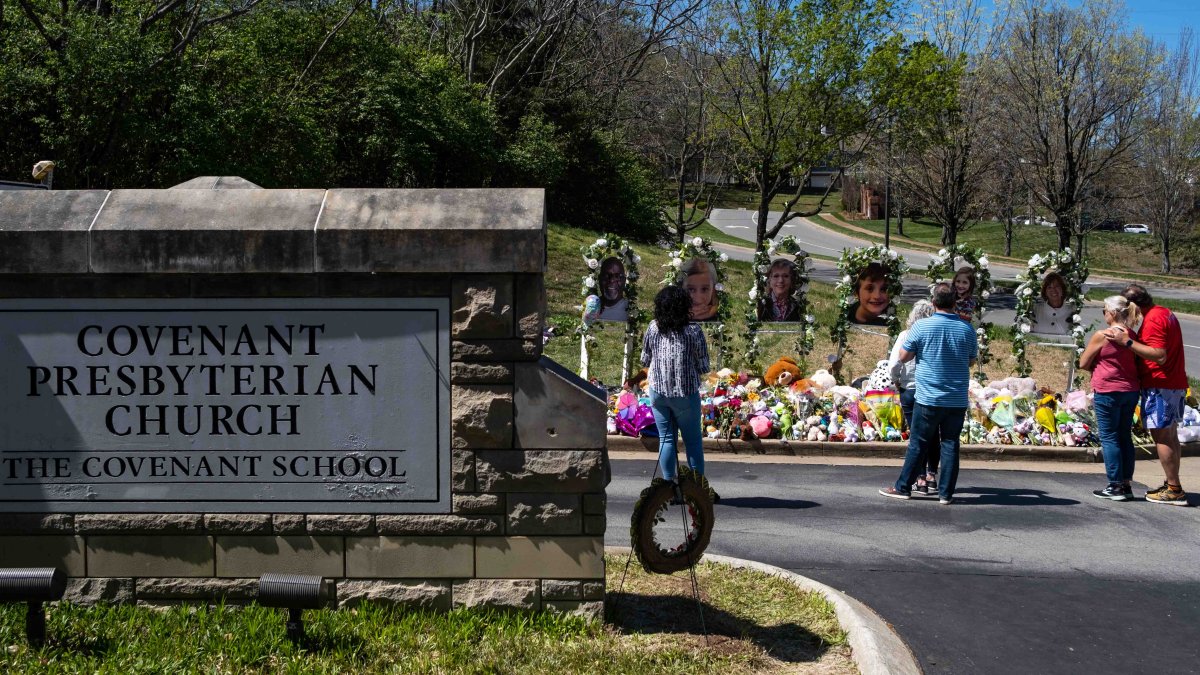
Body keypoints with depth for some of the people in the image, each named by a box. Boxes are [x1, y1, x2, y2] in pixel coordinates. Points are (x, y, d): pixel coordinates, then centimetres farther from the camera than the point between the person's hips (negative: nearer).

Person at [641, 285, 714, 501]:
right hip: (685, 393, -2)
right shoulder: (693, 331, -12)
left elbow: (644, 361, 6)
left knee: (666, 438, 10)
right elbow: (704, 367, -8)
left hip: (658, 391, 3)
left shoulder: (653, 328, -4)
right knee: (693, 440, 10)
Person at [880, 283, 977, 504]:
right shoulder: (967, 329, 0)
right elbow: (971, 361, 13)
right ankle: (946, 492, 8)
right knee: (950, 444, 6)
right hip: (958, 400, 2)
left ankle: (903, 487, 11)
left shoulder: (921, 326, -9)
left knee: (918, 444, 5)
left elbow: (903, 357, -1)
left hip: (928, 398, -2)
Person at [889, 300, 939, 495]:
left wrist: (896, 381, 5)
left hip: (910, 391, -1)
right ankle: (932, 475, 24)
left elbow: (894, 363, -12)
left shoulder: (905, 336, -7)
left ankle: (921, 479, 5)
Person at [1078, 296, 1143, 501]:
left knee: (1109, 438, 1)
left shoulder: (1102, 336, -13)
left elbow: (1083, 363, -5)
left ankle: (1115, 486, 2)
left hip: (1108, 392, -6)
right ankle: (1126, 484, 17)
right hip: (1131, 391, 7)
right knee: (1125, 437, 13)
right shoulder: (1132, 336, 5)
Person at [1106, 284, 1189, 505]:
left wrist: (1127, 342, -26)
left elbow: (1159, 355, -26)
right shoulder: (1165, 313, 14)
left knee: (1161, 435, -6)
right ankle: (1172, 485, 20)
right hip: (1175, 384, 10)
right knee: (1169, 434, 15)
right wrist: (1131, 337, 4)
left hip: (1159, 386, -10)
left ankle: (1174, 490, -6)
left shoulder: (1153, 320, -18)